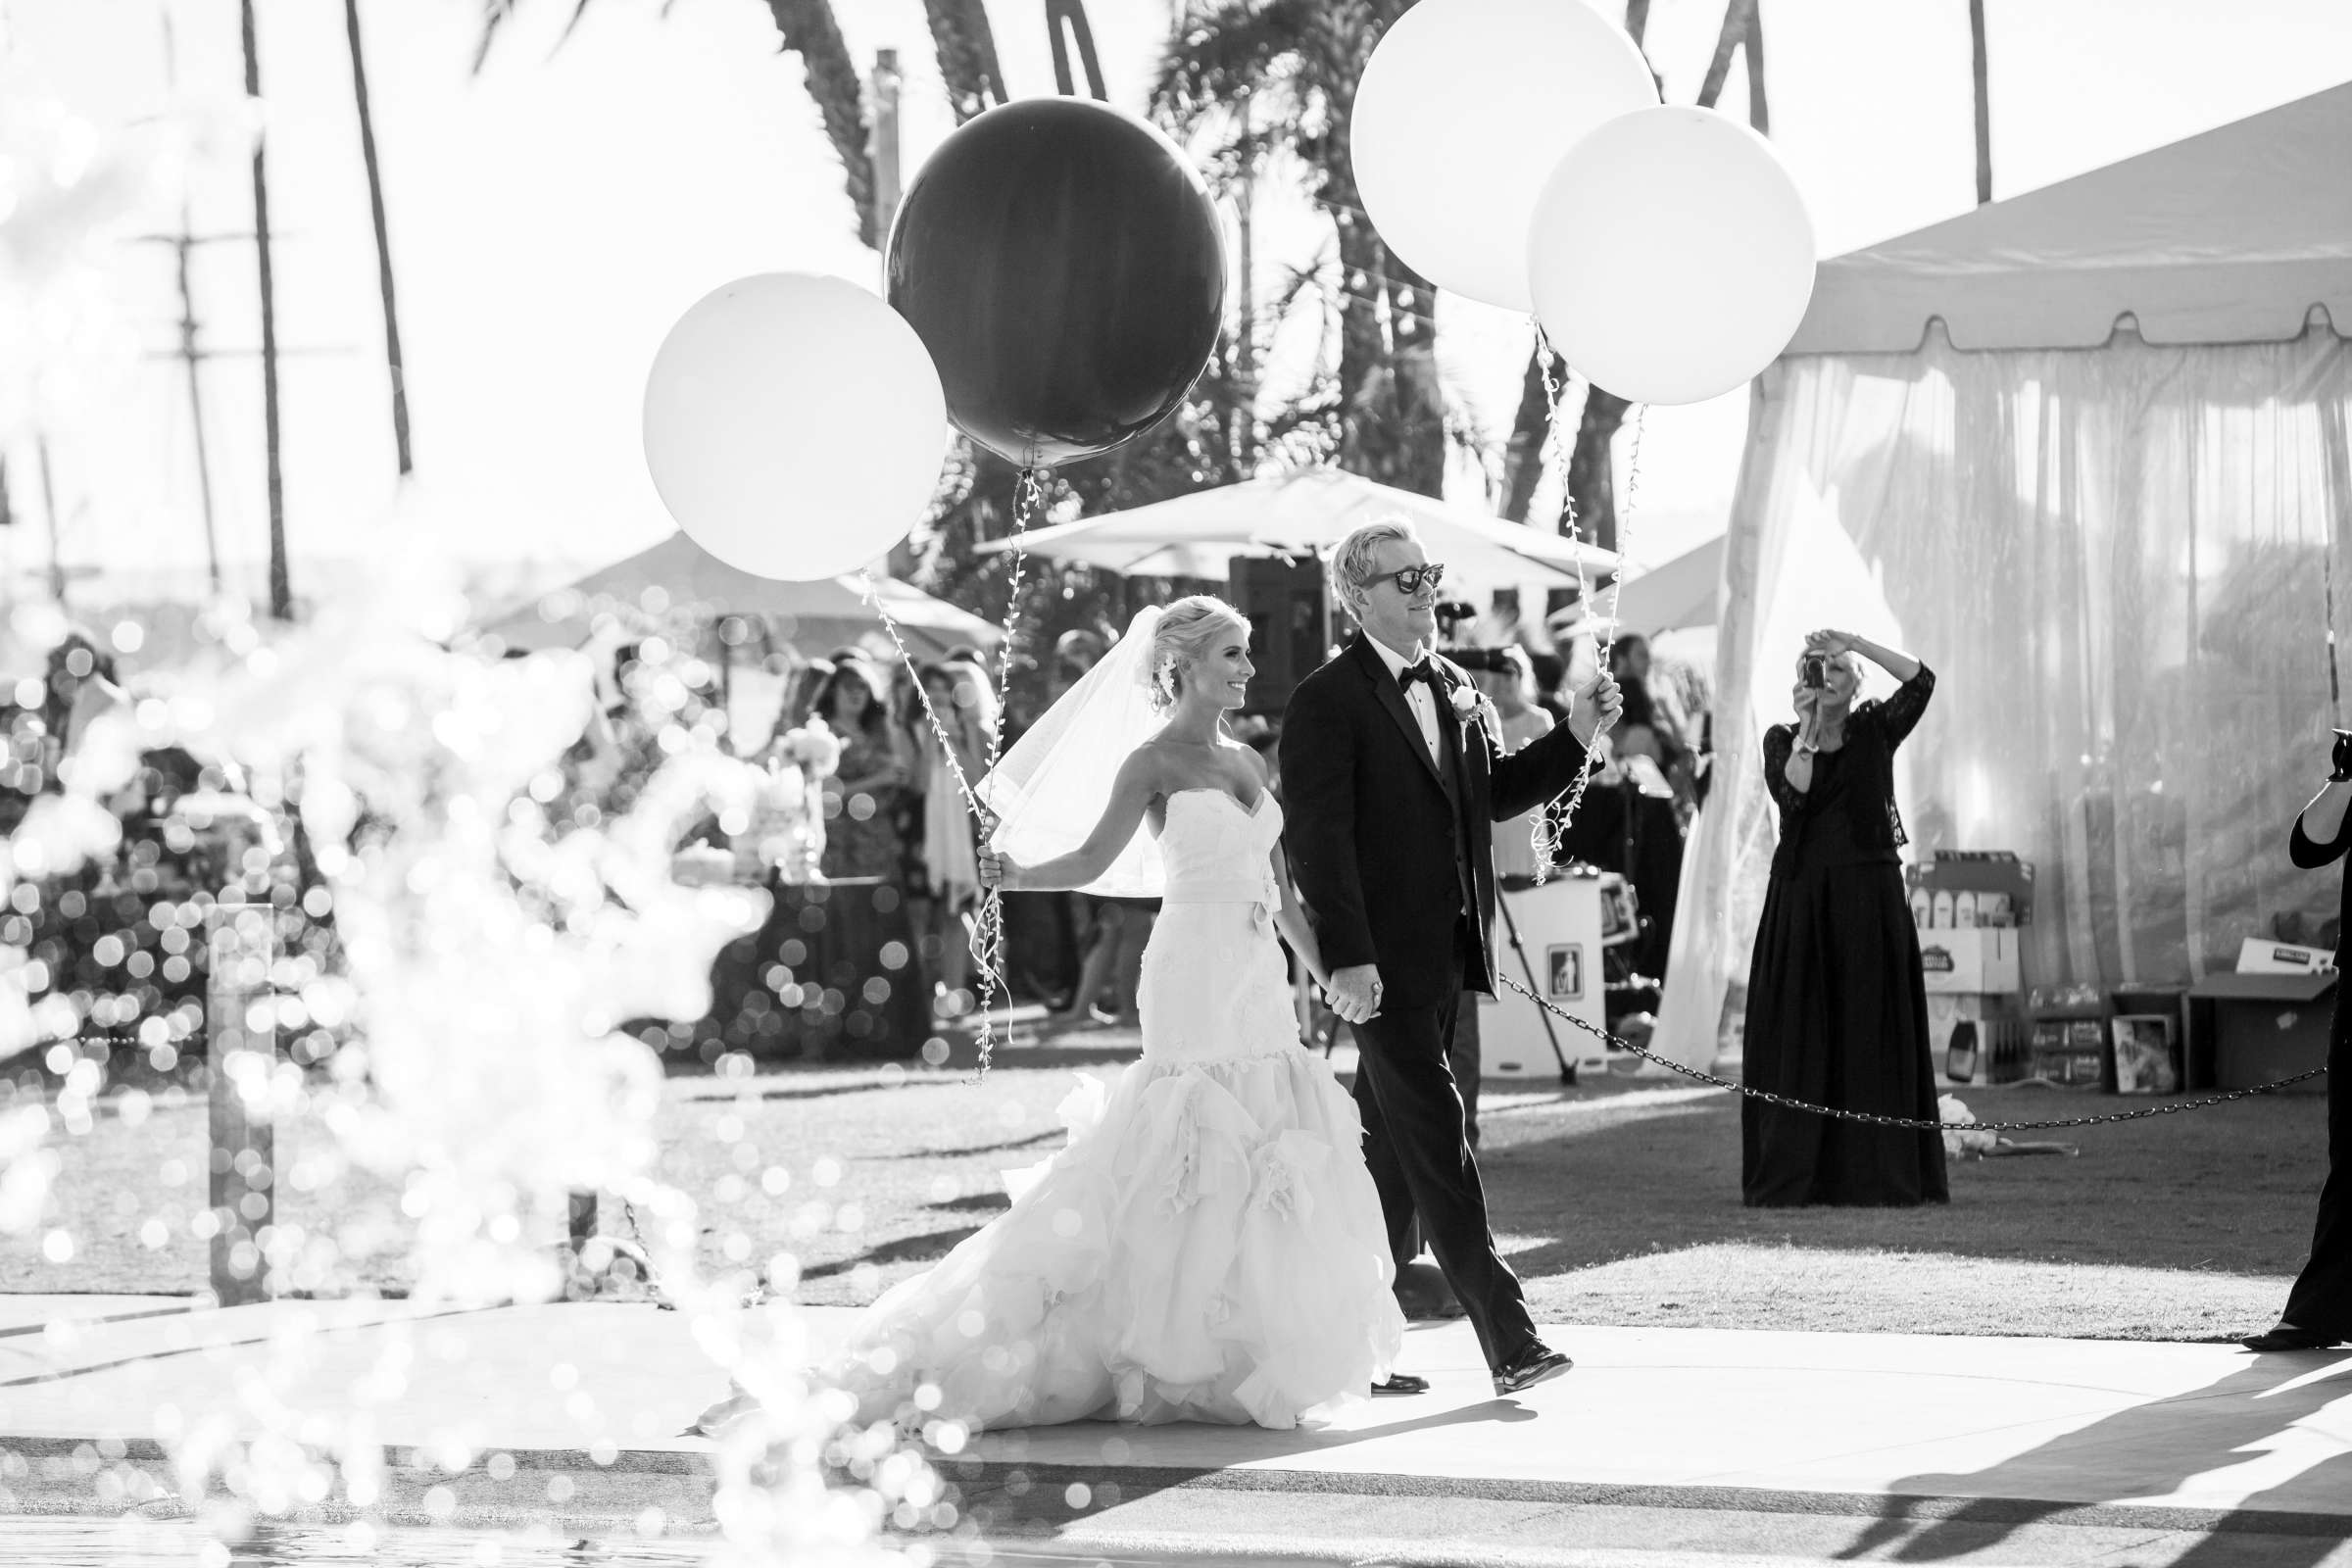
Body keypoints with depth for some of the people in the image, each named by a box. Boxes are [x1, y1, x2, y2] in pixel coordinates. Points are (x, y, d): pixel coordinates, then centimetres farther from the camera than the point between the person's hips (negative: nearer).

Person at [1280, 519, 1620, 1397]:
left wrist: (1575, 738, 9)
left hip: (1446, 955, 8)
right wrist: (1346, 957, -23)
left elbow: (1497, 794, 24)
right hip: (1383, 961, -8)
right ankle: (1507, 1338, -14)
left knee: (1394, 1146, 12)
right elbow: (1319, 836, -15)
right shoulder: (1328, 704, -10)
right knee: (1437, 1138, -10)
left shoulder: (1454, 691, 15)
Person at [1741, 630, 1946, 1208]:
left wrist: (1857, 643, -11)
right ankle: (1787, 1175, -1)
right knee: (1798, 1035, -2)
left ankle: (1882, 1175, -3)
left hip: (1869, 896, 0)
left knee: (1872, 1032, -3)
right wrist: (1807, 732, -11)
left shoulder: (1874, 731, 7)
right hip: (1801, 896, 0)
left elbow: (1920, 681, -9)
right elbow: (1791, 795, -11)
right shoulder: (1781, 739, 7)